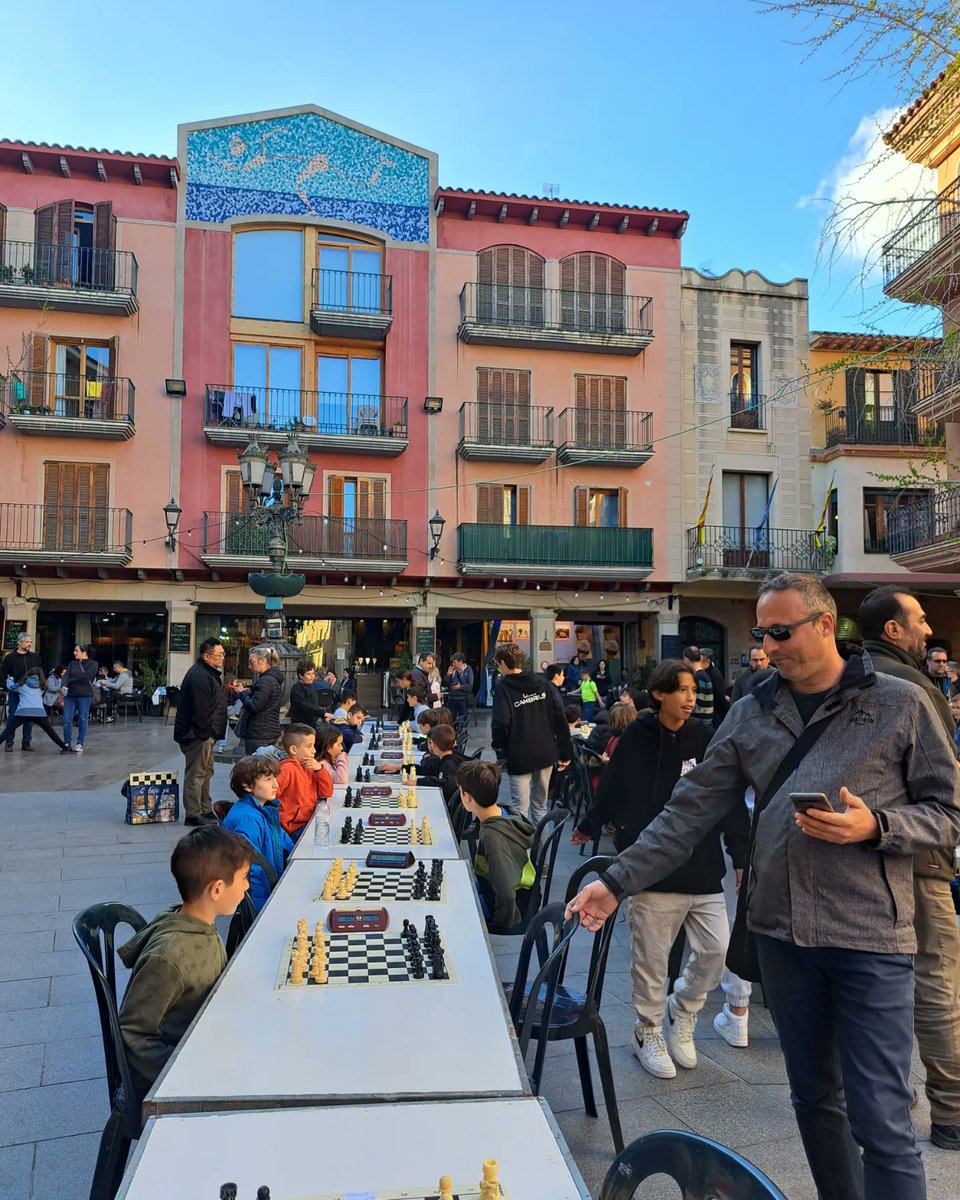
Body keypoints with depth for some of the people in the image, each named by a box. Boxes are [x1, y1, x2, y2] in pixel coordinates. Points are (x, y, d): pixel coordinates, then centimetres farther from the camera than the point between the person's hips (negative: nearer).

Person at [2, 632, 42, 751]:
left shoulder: (35, 657, 9)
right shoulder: (10, 657, 0)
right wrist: (8, 686, -11)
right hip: (15, 692, -2)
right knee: (12, 717, 1)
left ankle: (26, 742, 11)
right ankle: (9, 742, 8)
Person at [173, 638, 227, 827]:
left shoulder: (209, 673, 15)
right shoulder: (199, 676, -21)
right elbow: (201, 709, -26)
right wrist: (205, 733, -21)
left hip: (204, 734, 11)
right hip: (198, 734, -11)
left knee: (206, 771, 18)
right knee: (196, 774, -4)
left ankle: (205, 810, 28)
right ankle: (193, 814, 4)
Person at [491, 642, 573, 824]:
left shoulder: (504, 688, -9)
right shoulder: (541, 683, 6)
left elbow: (501, 723, -19)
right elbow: (559, 718, 4)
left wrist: (497, 745, 0)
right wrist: (566, 752, 8)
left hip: (520, 758, -5)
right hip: (546, 755, 5)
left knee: (520, 810, 2)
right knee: (540, 807, 17)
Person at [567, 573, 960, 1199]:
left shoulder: (901, 704, -4)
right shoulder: (753, 713, 5)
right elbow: (691, 811, 4)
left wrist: (876, 826, -20)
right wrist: (618, 881, -3)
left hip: (871, 937, -4)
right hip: (781, 930, 4)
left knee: (882, 1122, 0)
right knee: (814, 1099, 18)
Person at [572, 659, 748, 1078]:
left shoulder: (706, 739, 0)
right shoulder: (637, 739, -6)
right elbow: (611, 791, 7)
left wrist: (741, 855, 2)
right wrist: (588, 827, 18)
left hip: (704, 870, 2)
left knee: (716, 949, 2)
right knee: (651, 959, 7)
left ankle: (681, 1012, 31)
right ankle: (648, 1033, 31)